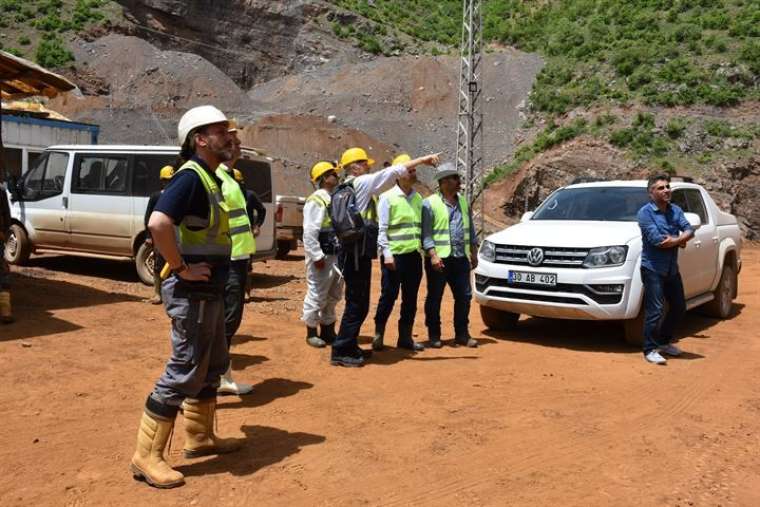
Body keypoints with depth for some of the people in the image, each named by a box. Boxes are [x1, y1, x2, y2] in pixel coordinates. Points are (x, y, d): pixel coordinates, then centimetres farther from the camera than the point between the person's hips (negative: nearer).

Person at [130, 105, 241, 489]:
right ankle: (147, 456, 7)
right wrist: (181, 268, -24)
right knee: (184, 372, -4)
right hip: (192, 294, -10)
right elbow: (157, 223, -32)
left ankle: (200, 438, 33)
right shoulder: (190, 177, -17)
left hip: (210, 291, 10)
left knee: (213, 366, 19)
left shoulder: (210, 178, 13)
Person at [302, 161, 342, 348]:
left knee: (333, 295, 15)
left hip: (336, 256, 9)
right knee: (317, 295, -1)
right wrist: (317, 256, -21)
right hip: (322, 256, -9)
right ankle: (311, 332, 12)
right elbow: (310, 231, -18)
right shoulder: (316, 200, -11)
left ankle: (328, 329, 27)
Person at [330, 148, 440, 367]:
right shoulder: (361, 183, -8)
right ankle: (341, 351, -4)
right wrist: (423, 159, -7)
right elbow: (394, 171, -12)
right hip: (357, 253, -10)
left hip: (351, 252, 10)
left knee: (359, 302, 16)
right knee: (357, 303, -7)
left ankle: (349, 346, 24)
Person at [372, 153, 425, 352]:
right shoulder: (388, 197, -5)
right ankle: (378, 334, 13)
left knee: (410, 299, 10)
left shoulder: (418, 198, 14)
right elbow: (381, 229, -8)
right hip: (395, 255, -6)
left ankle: (405, 337, 20)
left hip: (414, 255, 6)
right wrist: (387, 254, -15)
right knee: (389, 296, -1)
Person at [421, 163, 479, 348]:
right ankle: (434, 336, 15)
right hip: (439, 259, -5)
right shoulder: (430, 203, -5)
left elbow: (471, 230, 19)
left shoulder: (463, 202, 14)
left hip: (461, 258, 5)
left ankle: (462, 334, 16)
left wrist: (473, 253, 15)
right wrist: (433, 255, -18)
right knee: (434, 298, 3)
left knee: (464, 297, 5)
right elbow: (426, 234, -9)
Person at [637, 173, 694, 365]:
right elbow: (655, 239, -20)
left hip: (672, 269, 7)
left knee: (679, 307, 15)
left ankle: (664, 342, 31)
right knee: (655, 311, -8)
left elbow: (689, 231, -1)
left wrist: (675, 240, -20)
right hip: (653, 269, -7)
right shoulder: (645, 212, -11)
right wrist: (679, 241, -7)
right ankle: (650, 350, 2)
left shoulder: (675, 210, 9)